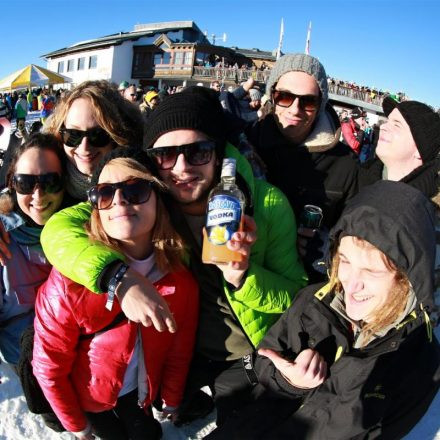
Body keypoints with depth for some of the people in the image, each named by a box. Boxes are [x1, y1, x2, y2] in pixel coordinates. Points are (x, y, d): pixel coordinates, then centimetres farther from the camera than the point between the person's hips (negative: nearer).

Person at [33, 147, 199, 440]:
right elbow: (49, 366, -18)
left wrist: (172, 399, 6)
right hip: (90, 396, -1)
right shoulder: (69, 281, -31)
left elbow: (180, 349, -7)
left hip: (140, 391, 2)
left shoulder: (181, 280, -23)